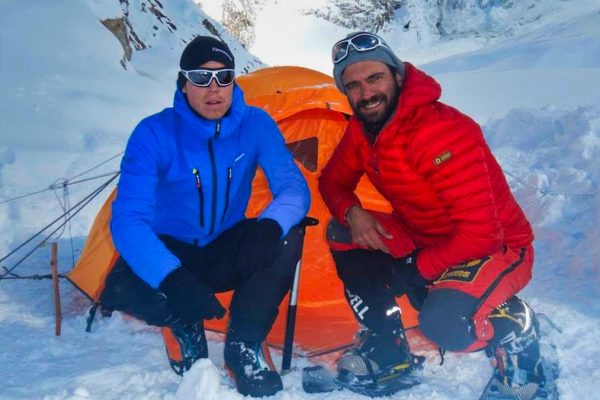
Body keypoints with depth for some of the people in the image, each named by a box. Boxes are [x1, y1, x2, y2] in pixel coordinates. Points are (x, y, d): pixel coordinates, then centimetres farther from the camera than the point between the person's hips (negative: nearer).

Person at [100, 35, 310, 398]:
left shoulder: (256, 125, -12)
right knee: (121, 288, -33)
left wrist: (270, 225, -43)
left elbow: (294, 188, -17)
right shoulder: (154, 133, -20)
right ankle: (185, 327, 1)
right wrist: (174, 279, -44)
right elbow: (127, 218, -28)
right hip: (172, 252, -1)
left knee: (287, 236, -28)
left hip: (227, 253, 2)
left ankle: (244, 347, -13)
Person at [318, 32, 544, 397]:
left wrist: (418, 269, -19)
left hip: (497, 247, -8)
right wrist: (352, 213, -13)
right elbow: (333, 181, 10)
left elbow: (480, 232, -31)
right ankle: (388, 354, 0)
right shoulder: (361, 130, -5)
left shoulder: (441, 131, -31)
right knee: (342, 233, -8)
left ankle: (514, 327, 0)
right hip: (425, 239, 8)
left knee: (444, 323, -36)